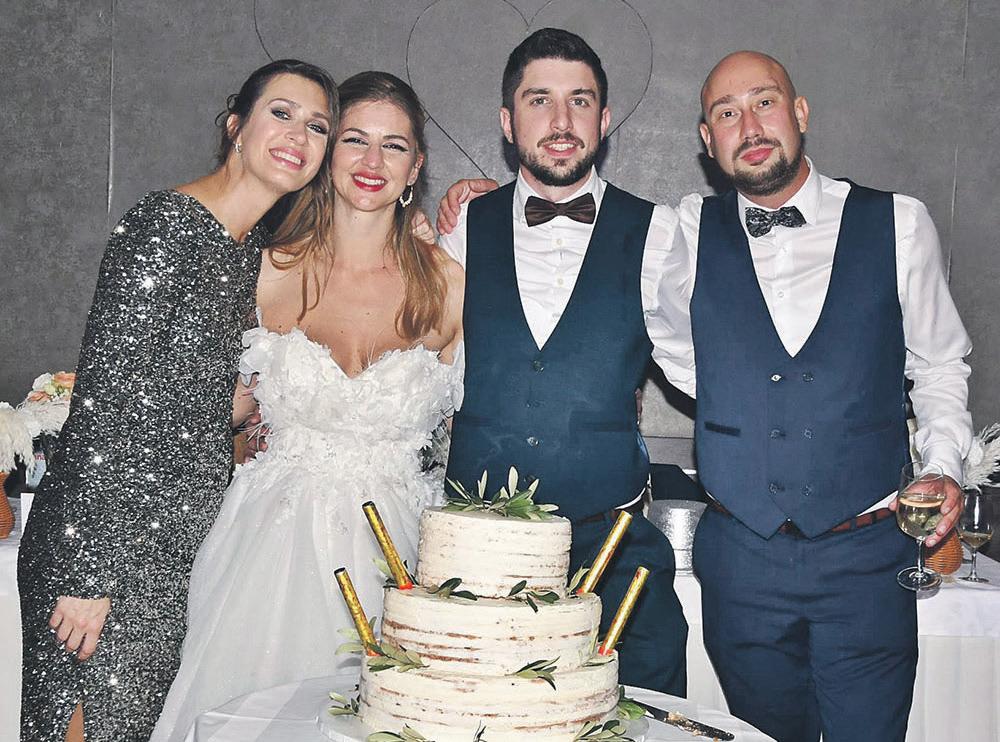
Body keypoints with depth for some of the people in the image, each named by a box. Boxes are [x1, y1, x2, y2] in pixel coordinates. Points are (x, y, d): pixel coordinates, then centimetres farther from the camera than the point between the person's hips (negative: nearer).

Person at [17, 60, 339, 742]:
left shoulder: (256, 246, 9)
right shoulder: (165, 225, -15)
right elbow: (104, 399, -18)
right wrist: (86, 570, -19)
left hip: (181, 542, 7)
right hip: (102, 537, -7)